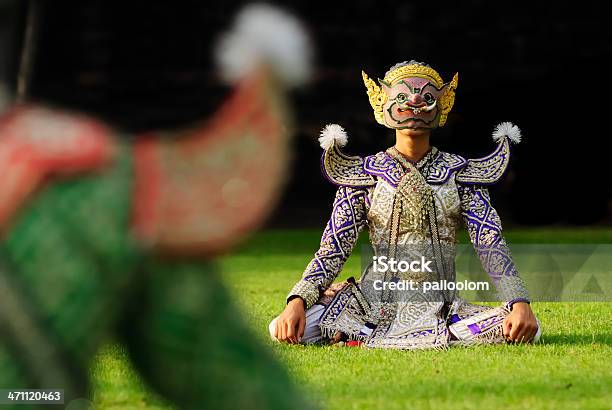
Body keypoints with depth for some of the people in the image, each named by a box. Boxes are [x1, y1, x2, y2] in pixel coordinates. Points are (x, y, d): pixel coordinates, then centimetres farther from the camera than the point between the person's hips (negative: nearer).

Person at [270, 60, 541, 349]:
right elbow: (333, 248, -1)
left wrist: (520, 303, -20)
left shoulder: (459, 173, 5)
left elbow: (491, 244, -3)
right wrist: (296, 303, -19)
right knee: (284, 329, -26)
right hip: (377, 301, -1)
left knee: (527, 329, -27)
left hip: (441, 308, 1)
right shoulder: (365, 174, 4)